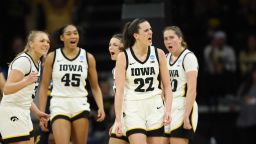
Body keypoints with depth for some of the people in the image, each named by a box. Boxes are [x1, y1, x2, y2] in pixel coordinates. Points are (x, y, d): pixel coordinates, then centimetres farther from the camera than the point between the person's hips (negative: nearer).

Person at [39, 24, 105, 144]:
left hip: (80, 107, 2)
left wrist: (101, 107, -3)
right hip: (59, 107, -2)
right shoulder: (52, 57, 2)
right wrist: (41, 113, 0)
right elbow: (44, 87, 5)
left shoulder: (88, 58, 6)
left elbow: (95, 87, 12)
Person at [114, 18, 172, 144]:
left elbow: (167, 86, 7)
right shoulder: (123, 57, -4)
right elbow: (119, 90, -6)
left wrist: (168, 110, -6)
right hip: (133, 110, -3)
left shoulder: (158, 54, 3)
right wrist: (118, 119, -12)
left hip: (155, 108, 3)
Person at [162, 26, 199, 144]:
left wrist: (186, 117, -21)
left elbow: (192, 90, -15)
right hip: (167, 109, 8)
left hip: (183, 108, -8)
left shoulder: (188, 57, -8)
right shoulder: (166, 58, 15)